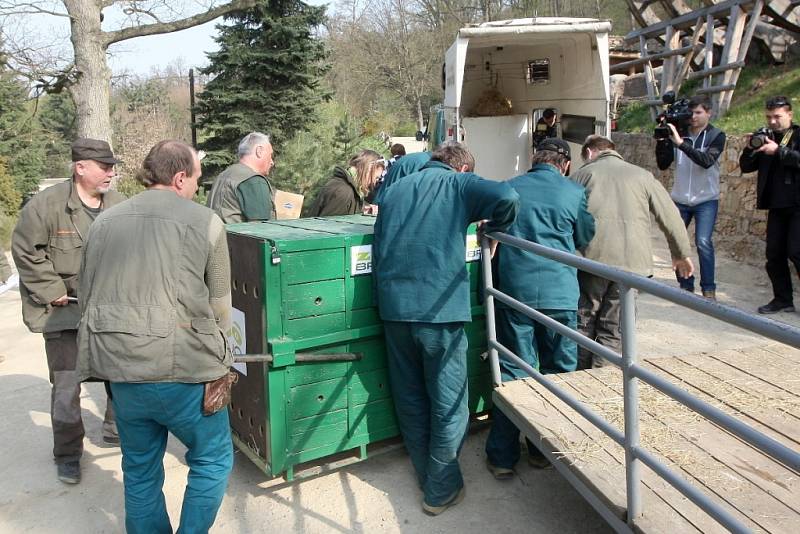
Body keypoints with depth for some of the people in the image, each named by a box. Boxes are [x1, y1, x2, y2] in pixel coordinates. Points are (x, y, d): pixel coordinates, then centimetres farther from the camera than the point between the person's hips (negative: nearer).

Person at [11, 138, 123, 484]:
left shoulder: (120, 205, -1)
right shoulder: (47, 204, -14)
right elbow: (26, 250, -10)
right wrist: (52, 291, -12)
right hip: (64, 311, -4)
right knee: (67, 386, 2)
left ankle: (116, 430, 36)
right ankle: (67, 454, 19)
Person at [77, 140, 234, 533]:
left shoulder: (104, 222, 10)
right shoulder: (205, 222, -4)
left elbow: (86, 298, 16)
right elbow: (219, 304, 1)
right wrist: (215, 350, 18)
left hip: (119, 369, 5)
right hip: (181, 369, -5)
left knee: (140, 469, 21)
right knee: (213, 458, 15)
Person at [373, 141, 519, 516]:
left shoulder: (395, 190, 20)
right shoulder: (459, 183, 5)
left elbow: (378, 250, 18)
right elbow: (507, 198, -14)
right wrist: (492, 230, 6)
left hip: (394, 306, 6)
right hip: (439, 306, -5)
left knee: (410, 398, 17)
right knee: (448, 402, 8)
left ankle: (427, 475, 32)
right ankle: (441, 490, 17)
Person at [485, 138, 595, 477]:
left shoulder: (509, 189, 6)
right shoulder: (574, 193, 2)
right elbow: (585, 238, 15)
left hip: (514, 290, 1)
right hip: (559, 293, -1)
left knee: (512, 373, 7)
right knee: (558, 372, 13)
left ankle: (502, 457, 11)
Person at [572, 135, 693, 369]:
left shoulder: (583, 174, 12)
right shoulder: (642, 176, 15)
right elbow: (670, 217, 15)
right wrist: (681, 254, 26)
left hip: (593, 257, -1)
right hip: (632, 261, 1)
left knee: (583, 323, 13)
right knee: (614, 331, 7)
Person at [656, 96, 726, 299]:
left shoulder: (716, 136, -5)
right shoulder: (678, 133, 3)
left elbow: (706, 160, -23)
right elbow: (663, 164, 0)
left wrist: (681, 143, -29)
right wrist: (662, 140, -13)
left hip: (706, 200, -3)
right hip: (680, 199, 3)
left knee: (703, 242, -15)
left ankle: (708, 288, -3)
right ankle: (686, 286, 18)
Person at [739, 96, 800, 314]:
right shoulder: (766, 138, 13)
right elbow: (746, 167, 10)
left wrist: (779, 151, -24)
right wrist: (749, 149, -7)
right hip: (776, 206, 6)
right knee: (774, 255, 6)